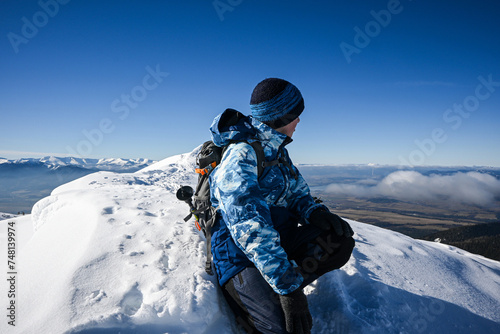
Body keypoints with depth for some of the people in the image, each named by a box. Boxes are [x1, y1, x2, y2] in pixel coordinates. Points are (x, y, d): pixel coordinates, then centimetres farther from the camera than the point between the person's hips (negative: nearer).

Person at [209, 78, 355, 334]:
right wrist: (287, 285, -33)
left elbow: (297, 192, 15)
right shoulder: (240, 156, -20)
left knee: (340, 238, -12)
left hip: (280, 240, 9)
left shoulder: (276, 149, 10)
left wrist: (314, 212, -9)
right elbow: (249, 226, -30)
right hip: (242, 255, -8)